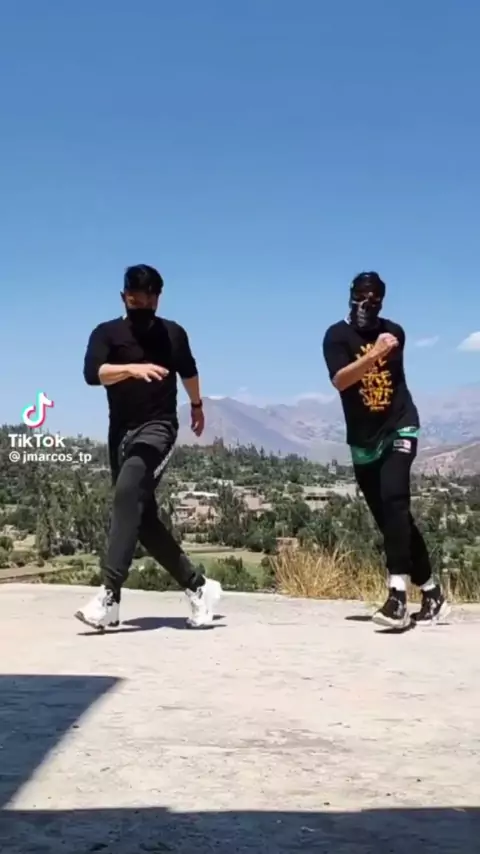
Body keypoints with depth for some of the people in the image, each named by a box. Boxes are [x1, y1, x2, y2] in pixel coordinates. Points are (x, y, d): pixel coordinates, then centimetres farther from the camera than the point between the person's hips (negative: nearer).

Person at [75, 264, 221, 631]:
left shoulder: (173, 334, 7)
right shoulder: (107, 333, 2)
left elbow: (188, 372, 28)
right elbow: (92, 373, -18)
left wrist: (197, 406, 44)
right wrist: (133, 368, -35)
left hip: (158, 427, -3)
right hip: (122, 432, 3)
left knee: (128, 492, -27)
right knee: (143, 516, 4)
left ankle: (110, 595, -34)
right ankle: (198, 586, 20)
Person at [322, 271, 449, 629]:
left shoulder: (393, 331, 3)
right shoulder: (338, 335, -6)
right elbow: (340, 380, -23)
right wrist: (375, 353, -33)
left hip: (400, 429, -1)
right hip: (363, 441, 1)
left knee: (393, 500, -24)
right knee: (389, 518, 5)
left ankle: (398, 595, -31)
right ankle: (432, 593, 19)